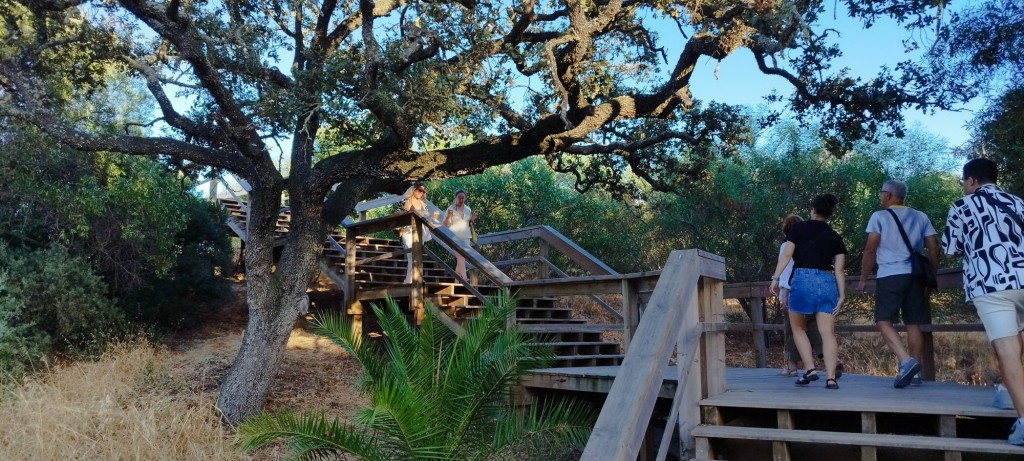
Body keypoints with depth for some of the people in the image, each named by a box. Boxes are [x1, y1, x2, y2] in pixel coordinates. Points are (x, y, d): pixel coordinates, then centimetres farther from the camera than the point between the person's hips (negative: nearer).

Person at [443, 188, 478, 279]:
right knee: (461, 258, -13)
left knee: (460, 259, 9)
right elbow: (445, 225, -5)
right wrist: (448, 217, -22)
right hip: (455, 237, -5)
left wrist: (472, 220, -1)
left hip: (466, 237, 5)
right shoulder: (451, 209, -5)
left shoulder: (468, 209, 8)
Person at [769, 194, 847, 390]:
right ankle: (831, 377, -7)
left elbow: (786, 254, -4)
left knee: (798, 328, 14)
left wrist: (775, 278, -4)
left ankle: (810, 369, 3)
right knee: (827, 332, 1)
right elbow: (839, 270, 6)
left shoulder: (799, 228, 6)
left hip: (802, 280, -2)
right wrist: (842, 295, 5)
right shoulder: (835, 237, 13)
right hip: (827, 282, 2)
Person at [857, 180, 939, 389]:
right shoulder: (920, 217, 14)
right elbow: (934, 249, 10)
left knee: (884, 321, -6)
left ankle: (906, 361, -24)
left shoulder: (879, 216, 1)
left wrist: (863, 278, 2)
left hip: (889, 275, -5)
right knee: (914, 324, 8)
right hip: (915, 276, 5)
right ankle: (915, 372, 10)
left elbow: (870, 250, -4)